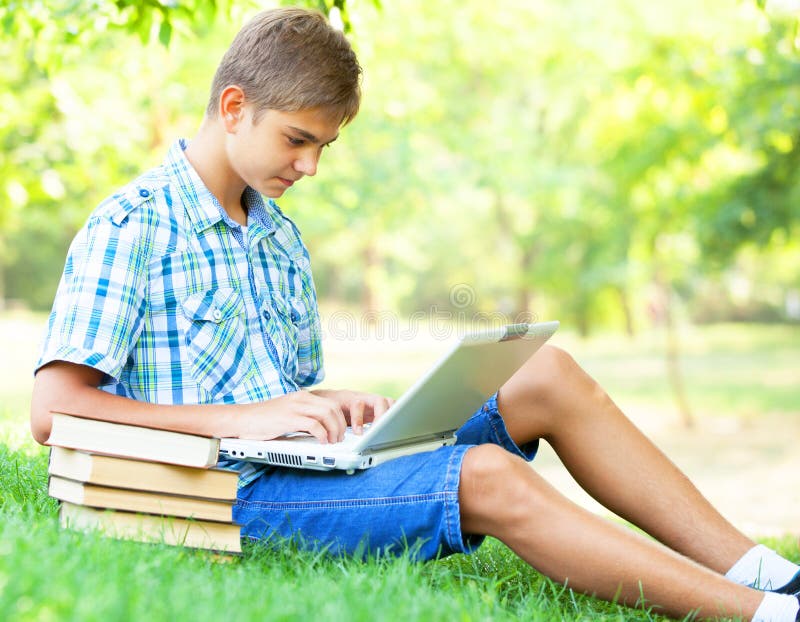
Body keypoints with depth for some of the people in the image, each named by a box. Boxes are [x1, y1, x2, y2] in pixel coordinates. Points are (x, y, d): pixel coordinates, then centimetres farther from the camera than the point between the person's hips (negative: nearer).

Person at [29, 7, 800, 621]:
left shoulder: (281, 238, 20)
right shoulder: (130, 227, -5)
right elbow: (52, 410, -13)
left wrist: (336, 406, -3)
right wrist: (244, 418, -21)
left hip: (306, 465, 8)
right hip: (232, 494, -7)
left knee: (547, 378, -7)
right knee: (490, 477, -29)